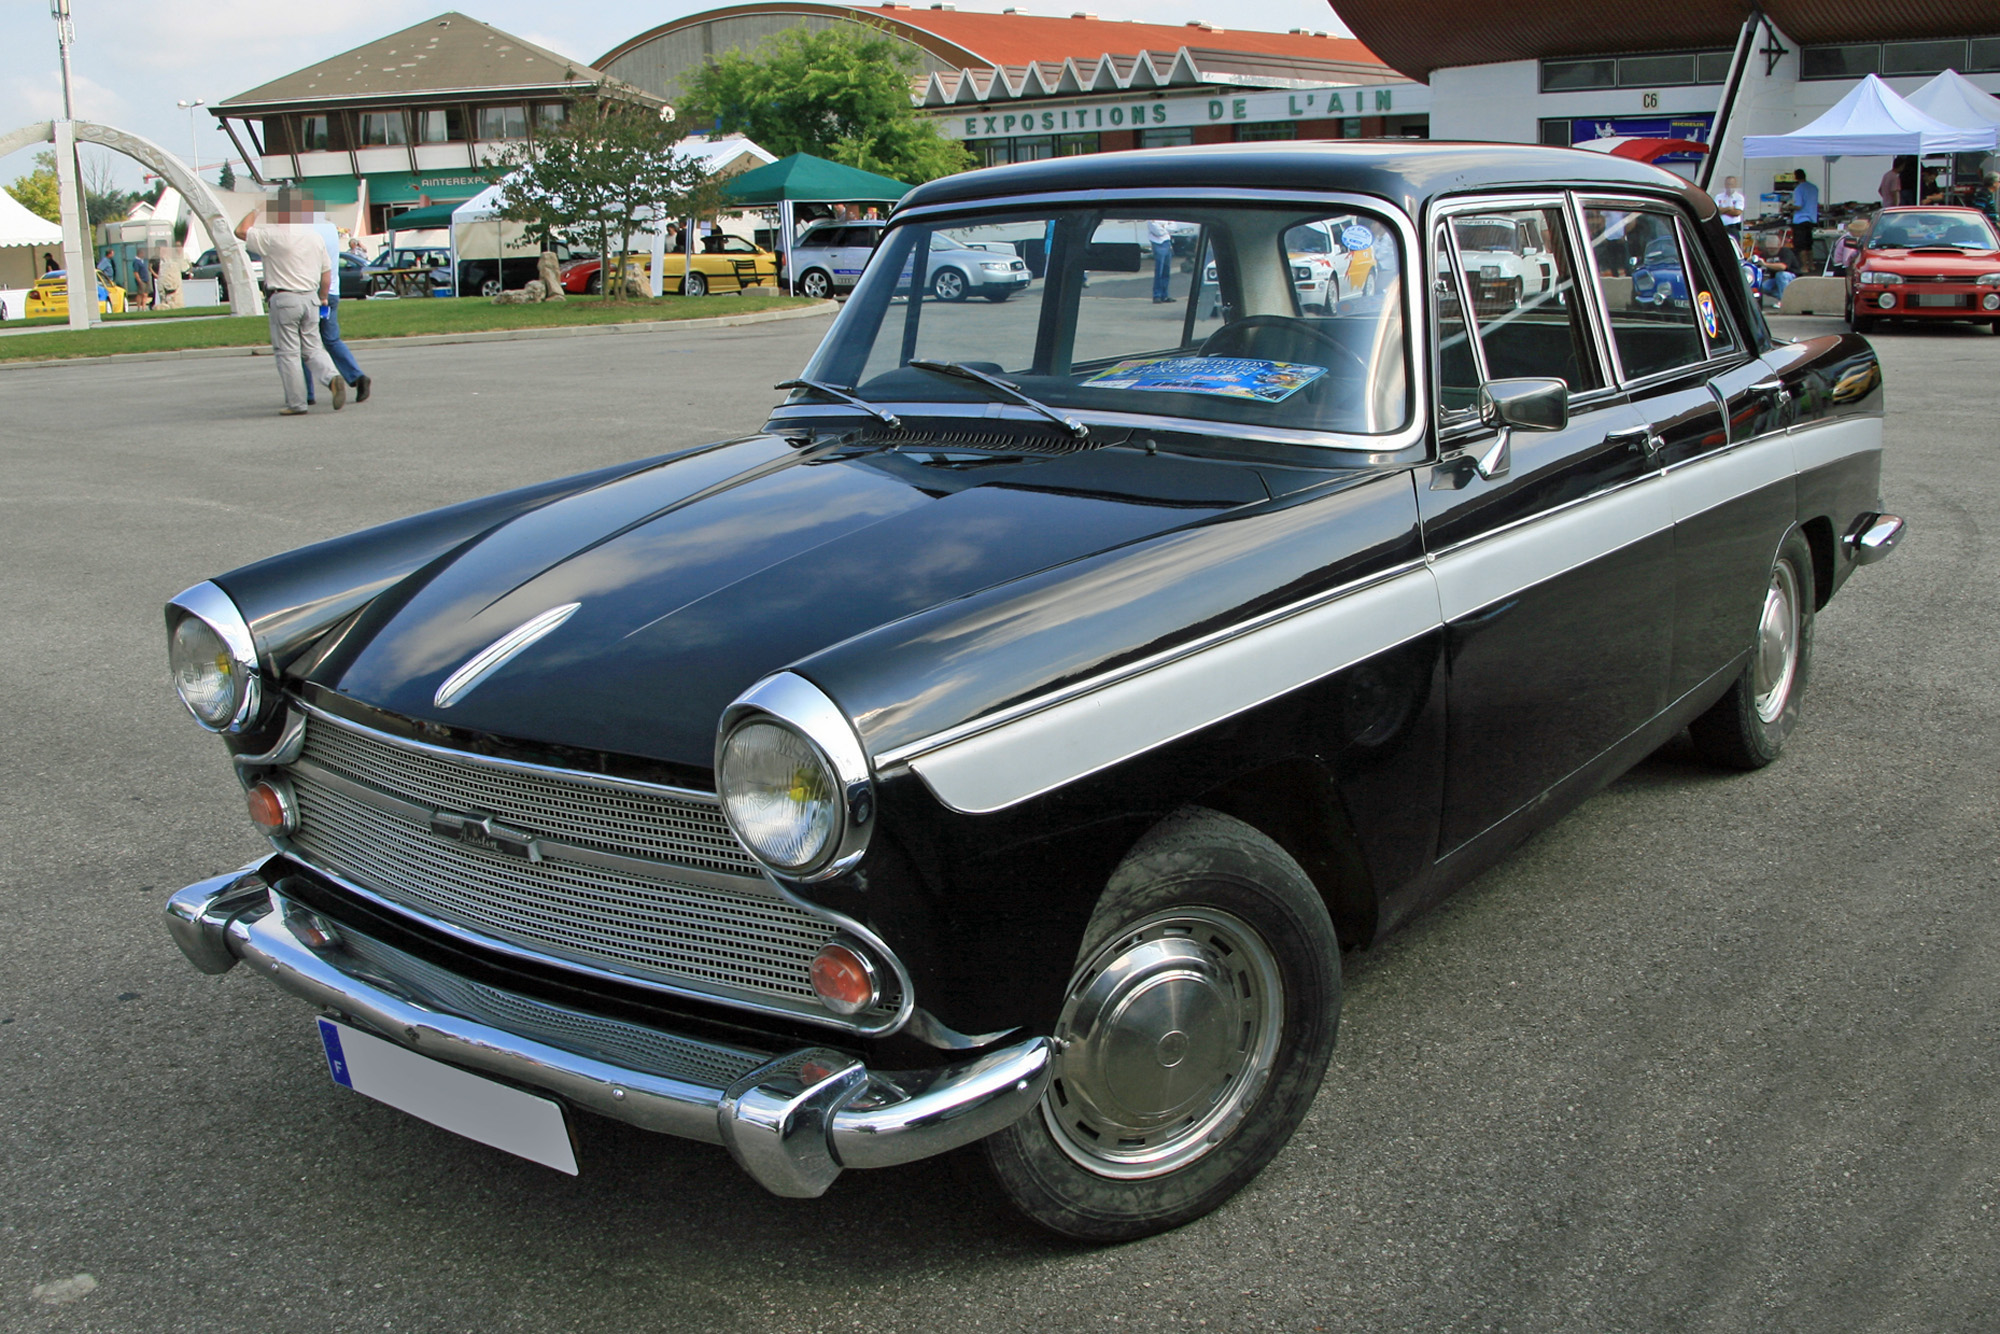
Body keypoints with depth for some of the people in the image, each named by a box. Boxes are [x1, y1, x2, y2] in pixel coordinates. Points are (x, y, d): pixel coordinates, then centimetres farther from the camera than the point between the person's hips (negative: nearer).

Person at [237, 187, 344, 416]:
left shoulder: (274, 235, -12)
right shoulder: (315, 236, 7)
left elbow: (241, 231, -1)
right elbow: (326, 272, 12)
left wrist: (257, 210, 10)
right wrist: (323, 297, 26)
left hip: (284, 299, -6)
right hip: (310, 298, 6)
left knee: (287, 352, 1)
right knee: (312, 348, 13)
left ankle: (296, 403, 2)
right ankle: (332, 377, -14)